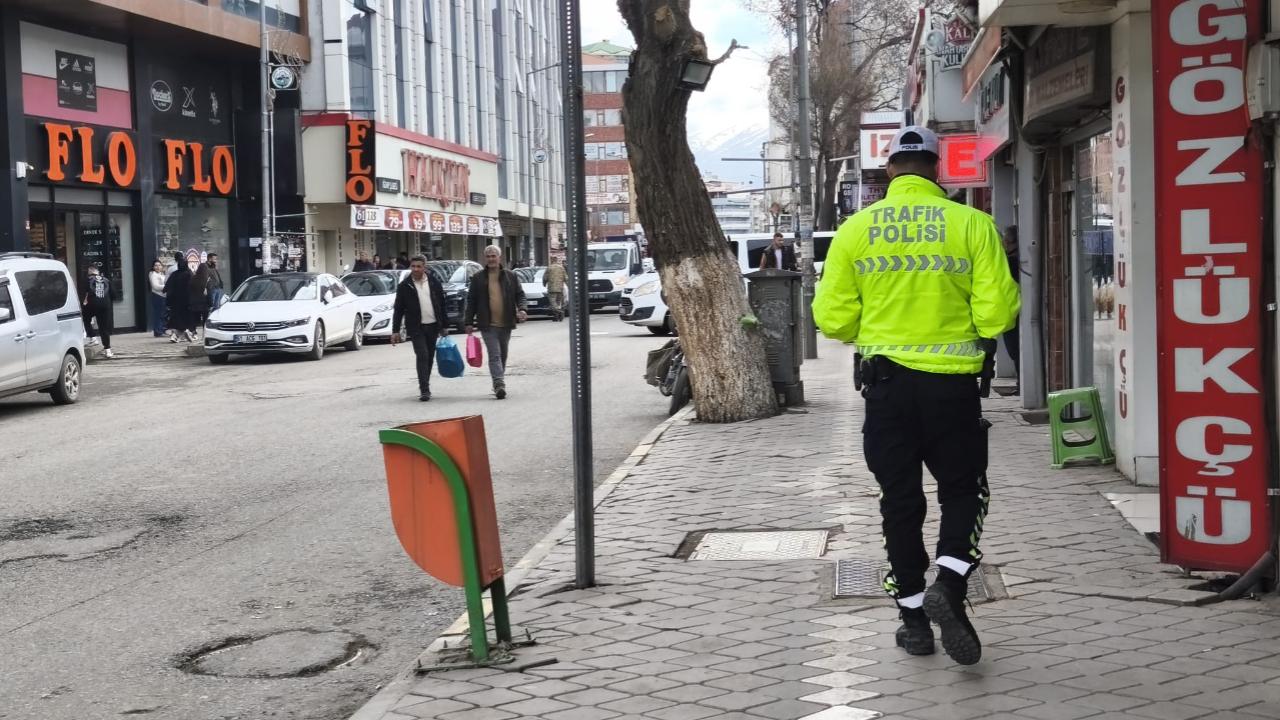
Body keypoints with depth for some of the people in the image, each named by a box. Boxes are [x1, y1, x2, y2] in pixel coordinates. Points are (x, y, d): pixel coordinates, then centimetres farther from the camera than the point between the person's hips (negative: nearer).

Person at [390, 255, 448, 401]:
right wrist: (395, 331, -4)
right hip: (416, 328, -3)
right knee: (422, 356, -13)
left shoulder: (434, 283, 5)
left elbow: (442, 305, 10)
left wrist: (445, 326, 8)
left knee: (429, 358, 9)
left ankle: (424, 387, 23)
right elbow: (398, 310, 0)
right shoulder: (404, 286, -1)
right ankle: (424, 389, -13)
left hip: (433, 326, 3)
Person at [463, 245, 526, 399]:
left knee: (502, 356, 13)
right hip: (488, 325, -3)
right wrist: (469, 322, 2)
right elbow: (471, 301, 6)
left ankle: (498, 384, 26)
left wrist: (521, 309, -9)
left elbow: (520, 295, 10)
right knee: (494, 355, -13)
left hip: (506, 324, 3)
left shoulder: (510, 276, 7)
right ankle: (499, 385, -21)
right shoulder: (477, 278, 4)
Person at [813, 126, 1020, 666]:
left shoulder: (856, 228, -1)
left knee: (900, 500, 12)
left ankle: (913, 616, 17)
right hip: (952, 382, -1)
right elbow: (998, 309, -10)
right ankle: (948, 584, -8)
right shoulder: (971, 223, -6)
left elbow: (832, 317, -1)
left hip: (885, 380, 2)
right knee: (962, 490, 14)